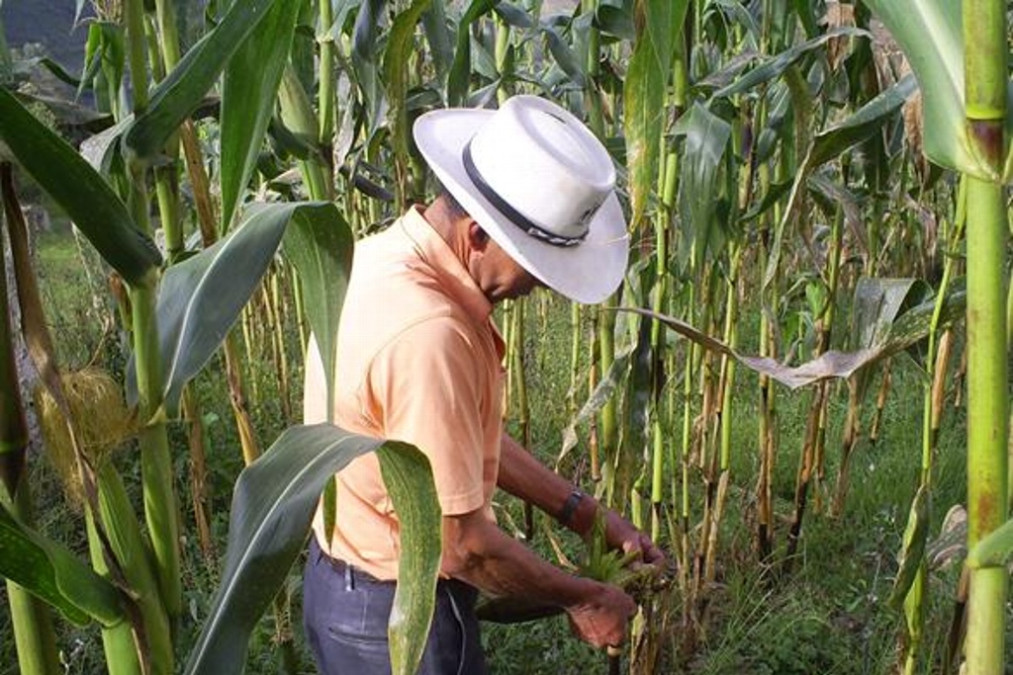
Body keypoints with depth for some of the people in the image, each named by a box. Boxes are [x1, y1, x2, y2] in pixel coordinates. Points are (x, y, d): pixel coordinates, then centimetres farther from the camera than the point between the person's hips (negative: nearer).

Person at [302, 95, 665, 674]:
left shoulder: (393, 255, -2)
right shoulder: (427, 334, -33)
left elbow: (473, 432, 7)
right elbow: (459, 543, -26)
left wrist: (582, 513, 6)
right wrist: (581, 599, -11)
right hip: (397, 619, -9)